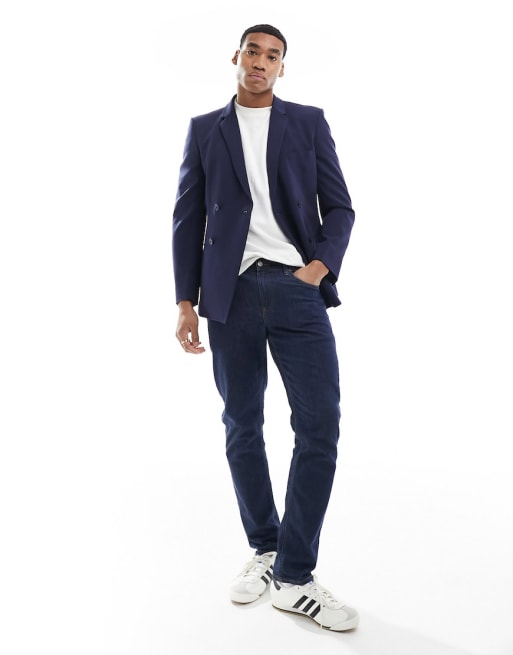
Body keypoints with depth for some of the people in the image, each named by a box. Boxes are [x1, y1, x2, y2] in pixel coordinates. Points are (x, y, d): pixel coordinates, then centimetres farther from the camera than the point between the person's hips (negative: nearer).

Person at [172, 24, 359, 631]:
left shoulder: (309, 122, 12)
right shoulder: (204, 129, 13)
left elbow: (339, 206, 8)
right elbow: (187, 218, 10)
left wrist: (321, 266, -9)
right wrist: (186, 301, 2)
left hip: (297, 290, 0)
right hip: (232, 293, 1)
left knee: (319, 428, -8)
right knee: (242, 429, 7)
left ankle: (293, 577, 3)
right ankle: (264, 549, 25)